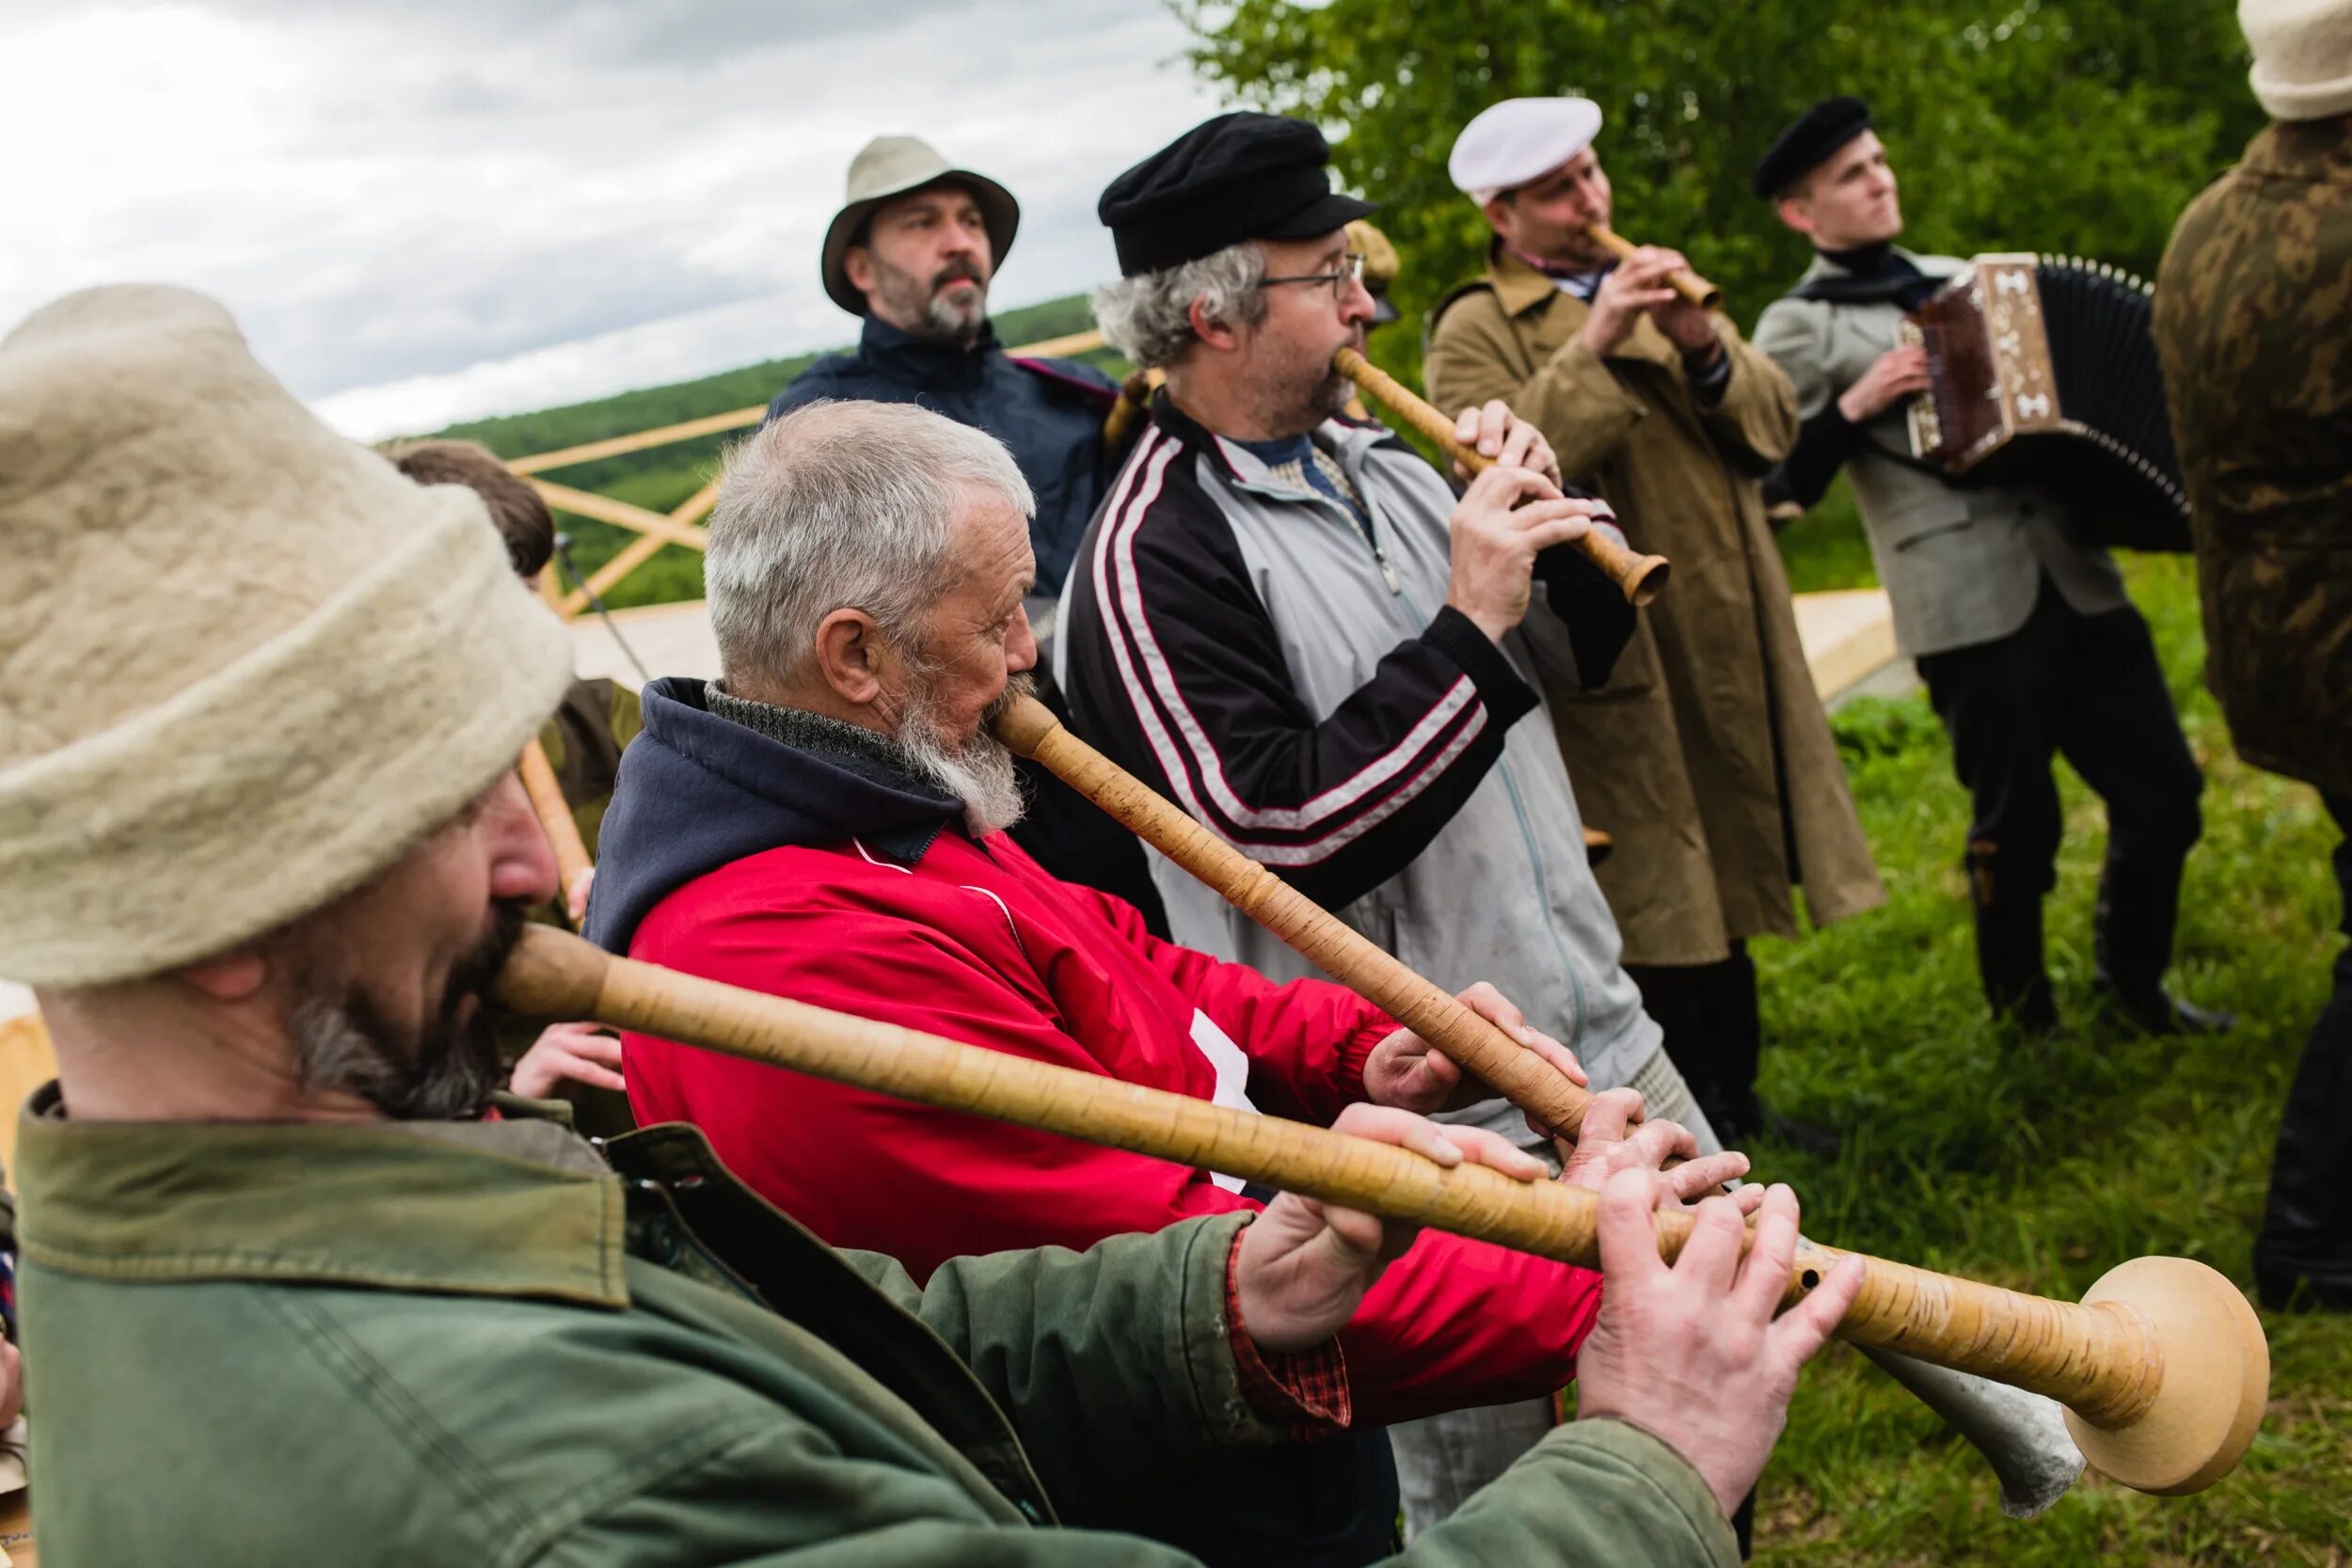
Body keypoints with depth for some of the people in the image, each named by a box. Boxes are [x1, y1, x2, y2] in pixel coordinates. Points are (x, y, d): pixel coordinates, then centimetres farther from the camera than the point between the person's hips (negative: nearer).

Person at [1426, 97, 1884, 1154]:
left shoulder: (1653, 286, 15)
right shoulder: (1474, 332, -6)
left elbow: (1774, 422, 9)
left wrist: (1707, 352, -11)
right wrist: (1590, 348, -24)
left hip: (1730, 647, 7)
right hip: (1622, 666, -7)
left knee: (1730, 894, 16)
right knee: (1661, 914, 1)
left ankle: (1738, 1104, 31)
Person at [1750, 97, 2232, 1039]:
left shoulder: (1959, 280, 19)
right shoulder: (1798, 329, -1)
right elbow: (1781, 484, -6)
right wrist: (1855, 407, -16)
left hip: (2074, 580, 6)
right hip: (1967, 607, -6)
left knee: (2164, 793, 8)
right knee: (2018, 827, 2)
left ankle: (2132, 982, 31)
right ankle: (2024, 1020, 26)